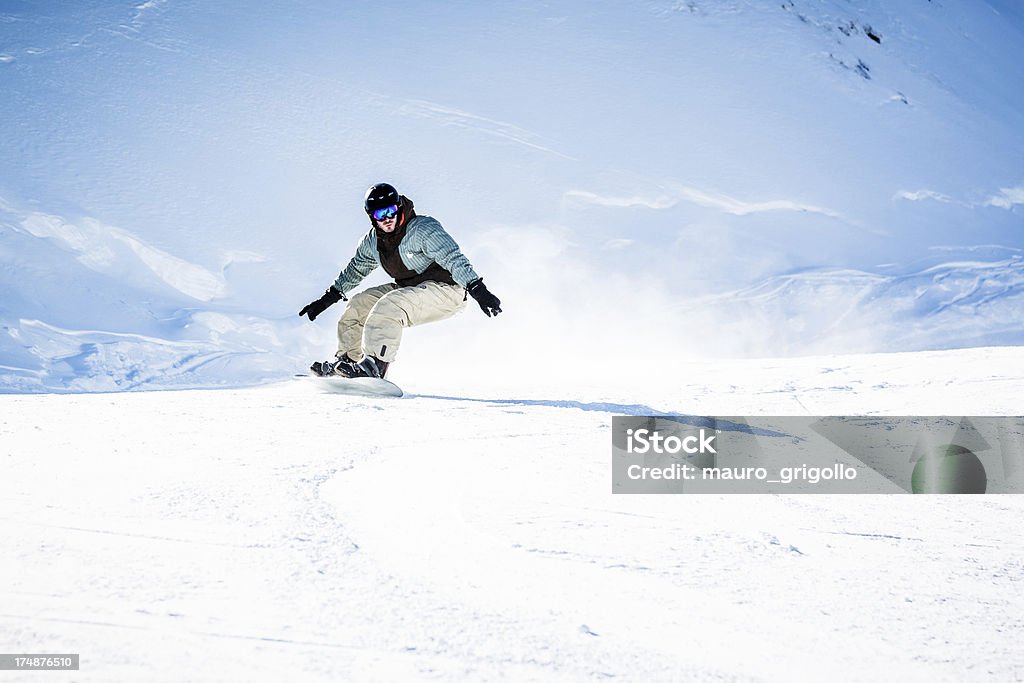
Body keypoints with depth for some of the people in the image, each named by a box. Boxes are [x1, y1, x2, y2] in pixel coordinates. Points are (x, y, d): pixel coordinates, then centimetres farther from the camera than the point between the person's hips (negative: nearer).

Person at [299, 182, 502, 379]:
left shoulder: (423, 229, -20)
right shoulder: (373, 241, 2)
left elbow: (455, 259, -29)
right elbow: (355, 270, 22)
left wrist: (478, 290, -40)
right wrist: (328, 298, 24)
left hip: (445, 289, -8)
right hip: (409, 288, 8)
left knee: (388, 306, -30)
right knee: (358, 305, 4)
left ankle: (375, 367, -34)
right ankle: (347, 360, 18)